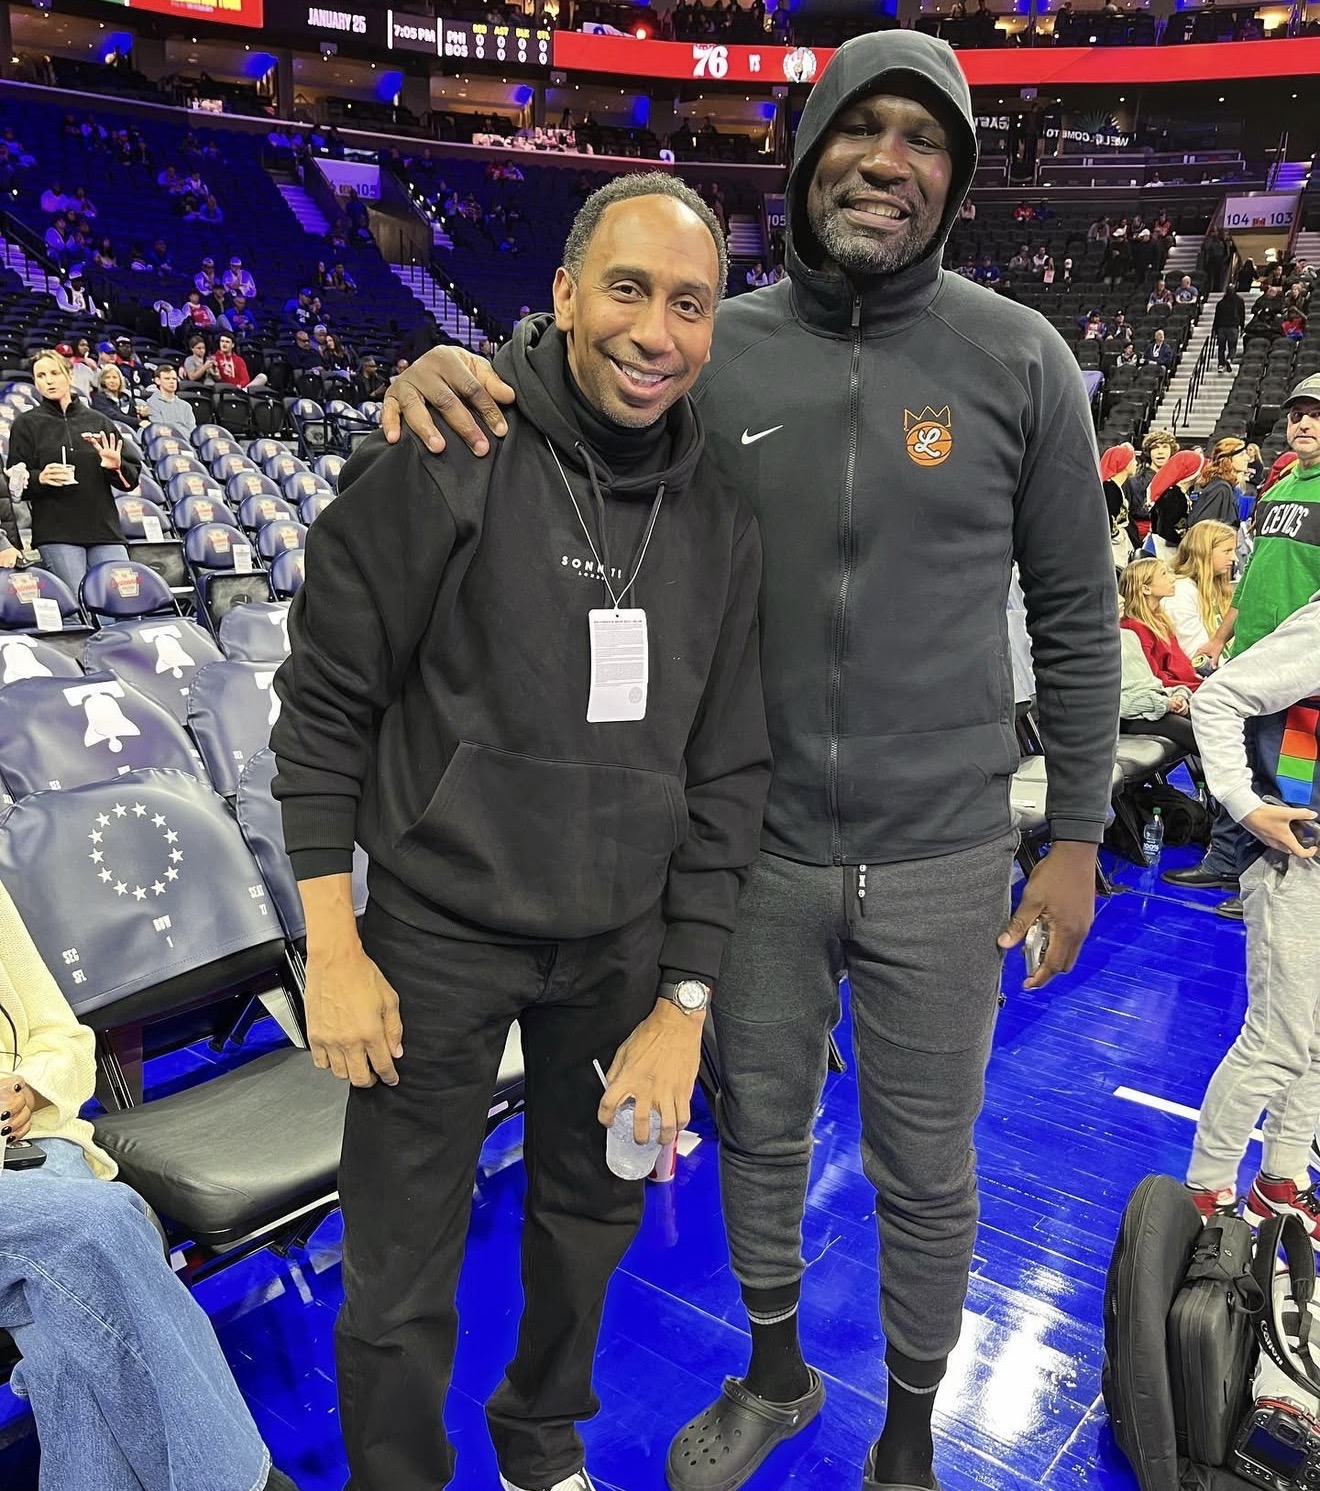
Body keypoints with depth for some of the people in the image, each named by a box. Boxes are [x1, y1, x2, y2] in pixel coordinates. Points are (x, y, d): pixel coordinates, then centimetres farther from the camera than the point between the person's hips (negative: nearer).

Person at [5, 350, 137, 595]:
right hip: (56, 533, -2)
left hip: (105, 529, 2)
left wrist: (117, 467, -10)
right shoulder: (27, 423, 10)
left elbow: (132, 478, 12)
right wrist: (40, 478, -13)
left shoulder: (99, 422, 14)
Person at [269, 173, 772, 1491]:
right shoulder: (442, 462, -13)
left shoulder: (721, 518, -1)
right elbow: (325, 699, -8)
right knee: (401, 1284, 8)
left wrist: (684, 1000, -1)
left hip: (619, 943, 4)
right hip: (437, 934, -4)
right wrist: (332, 947, -10)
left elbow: (726, 772, 1)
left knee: (593, 1216, 22)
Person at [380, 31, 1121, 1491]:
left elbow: (1075, 614, 0)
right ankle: (774, 1373, 51)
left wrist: (1076, 835, 1)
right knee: (758, 1133, 21)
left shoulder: (1018, 359, -6)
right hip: (755, 849, 2)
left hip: (938, 860, -1)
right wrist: (447, 372, -18)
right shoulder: (716, 349, -3)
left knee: (924, 1175, 15)